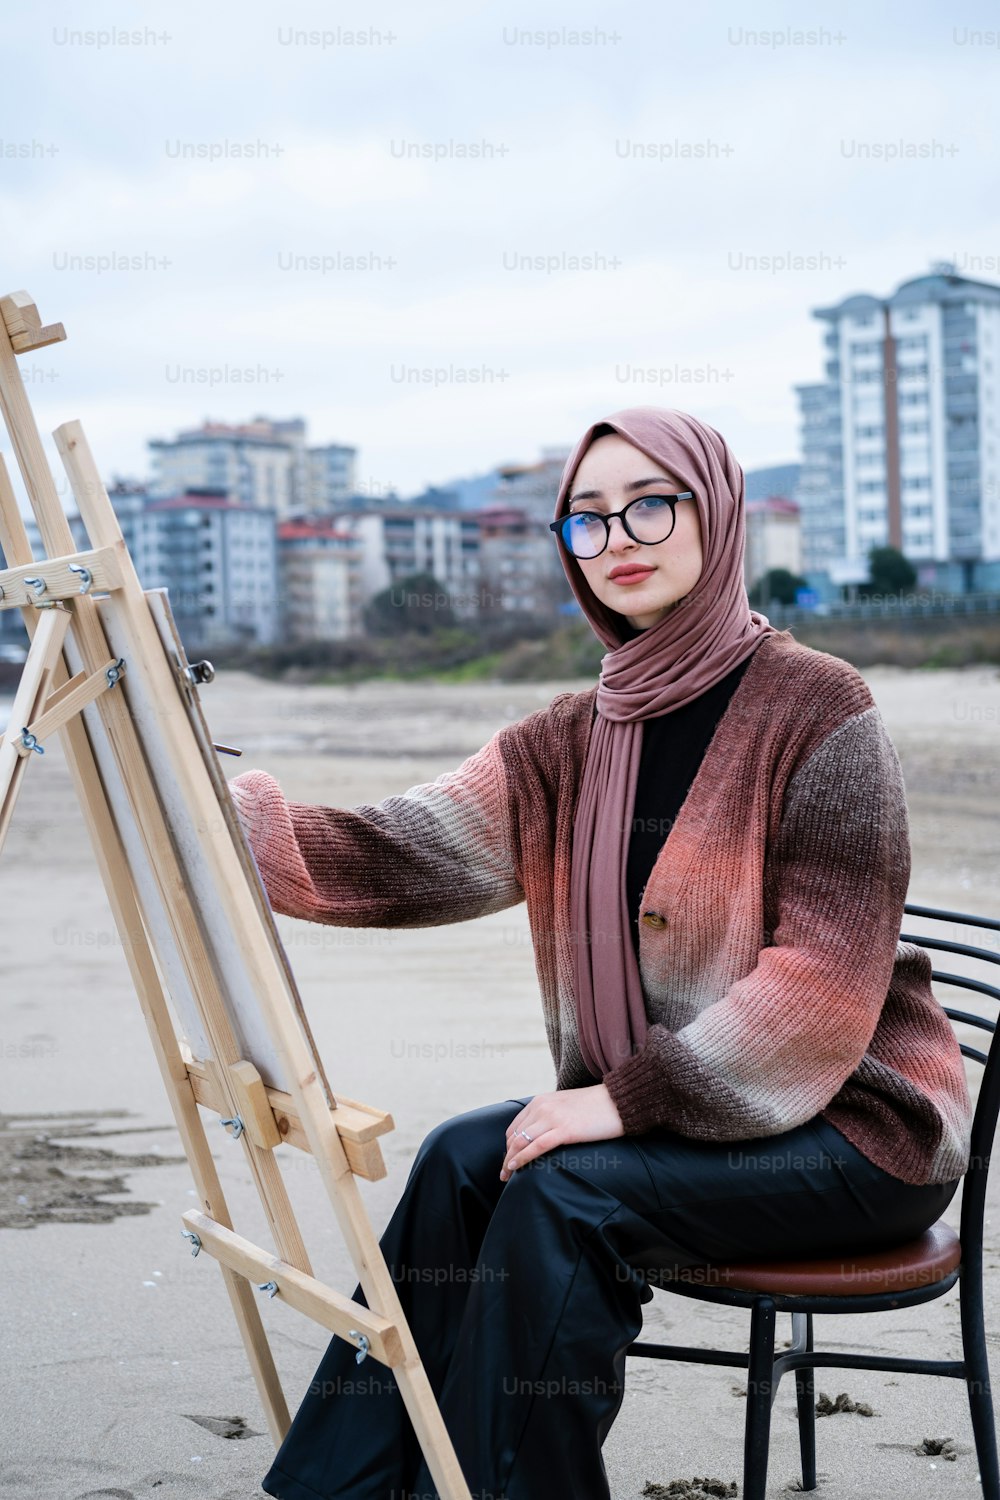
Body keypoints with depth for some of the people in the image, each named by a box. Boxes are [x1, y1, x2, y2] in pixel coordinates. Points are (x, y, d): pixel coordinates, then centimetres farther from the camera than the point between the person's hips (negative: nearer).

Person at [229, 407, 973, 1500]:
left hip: (856, 1119, -6)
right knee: (464, 1156, -13)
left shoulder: (816, 707, -14)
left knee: (566, 1189, -24)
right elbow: (401, 855, -9)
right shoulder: (574, 741, 5)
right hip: (667, 1111, 6)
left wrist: (628, 1096, -21)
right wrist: (212, 808, -24)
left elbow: (826, 979, -19)